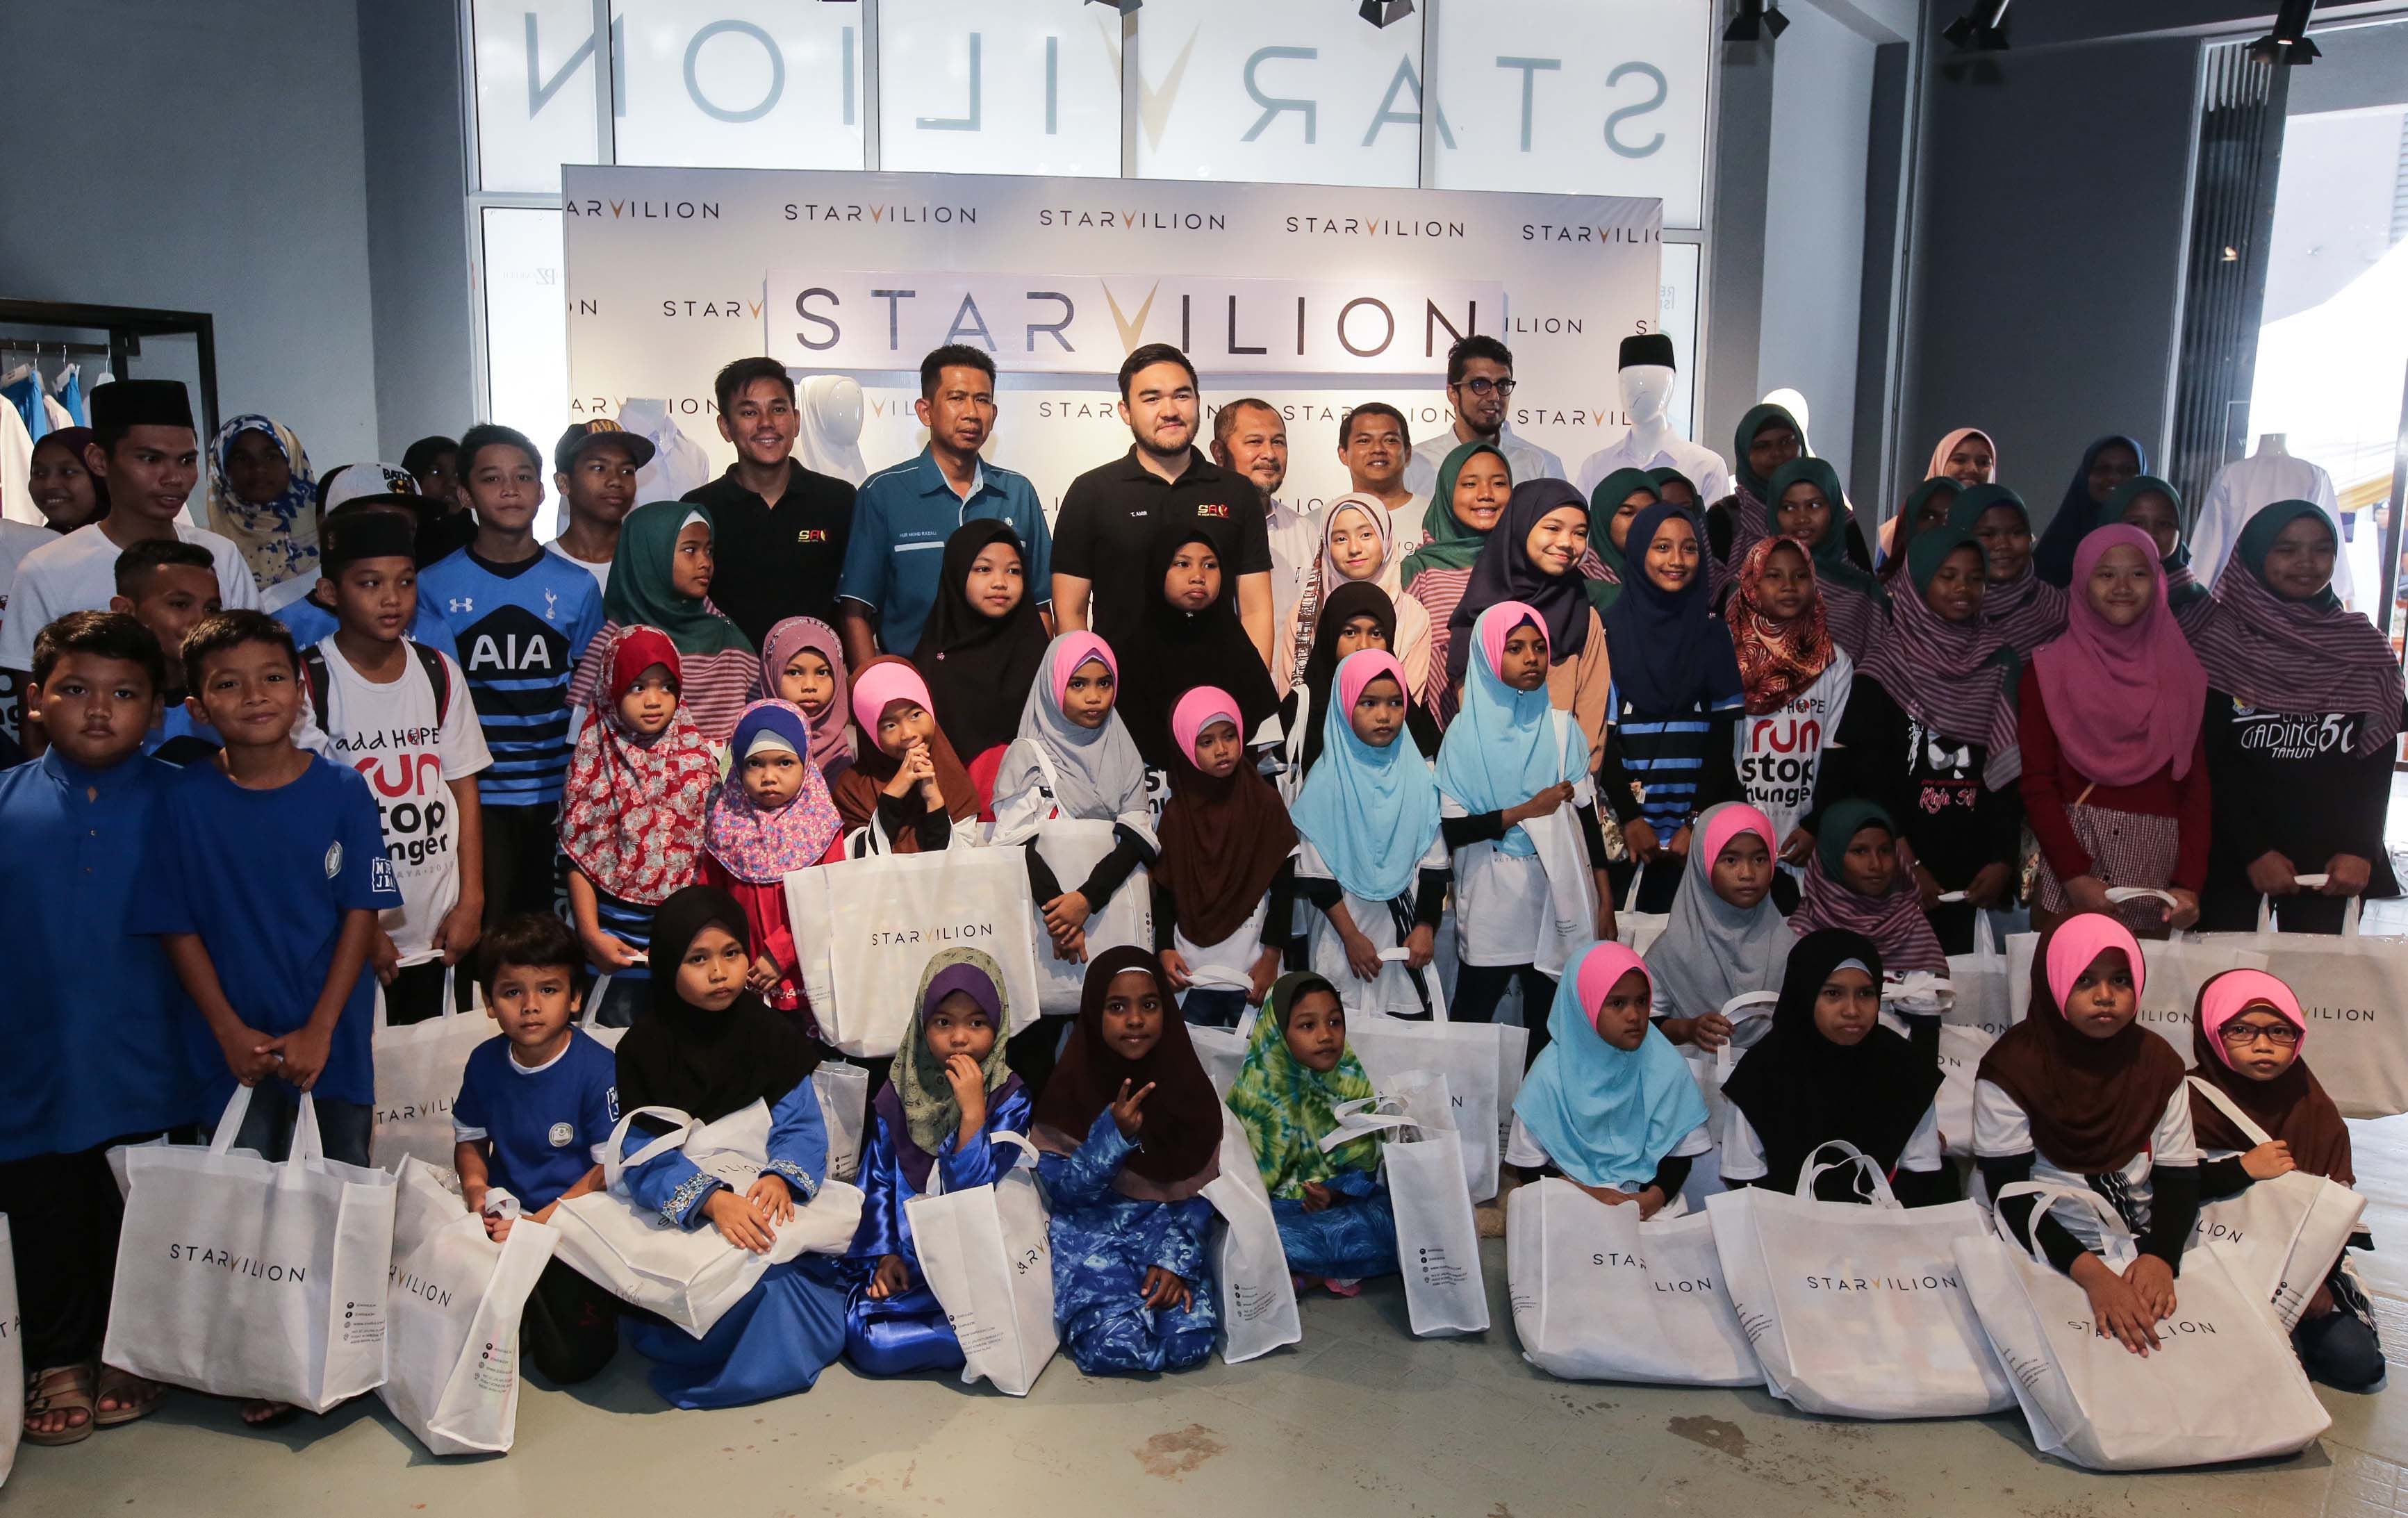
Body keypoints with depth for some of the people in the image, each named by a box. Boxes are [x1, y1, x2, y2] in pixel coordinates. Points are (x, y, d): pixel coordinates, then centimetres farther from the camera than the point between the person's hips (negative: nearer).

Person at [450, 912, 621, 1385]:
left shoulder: (598, 1068, -14)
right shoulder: (484, 1063, 2)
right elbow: (470, 1138, 17)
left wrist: (540, 1221, -19)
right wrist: (477, 1189, -4)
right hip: (505, 1218, 4)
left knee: (570, 1359, -18)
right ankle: (524, 1309, 13)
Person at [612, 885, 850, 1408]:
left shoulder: (770, 1035, 5)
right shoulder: (644, 1048, -2)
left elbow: (803, 1127, -1)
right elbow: (645, 1157, -9)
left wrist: (781, 1177, -24)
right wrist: (712, 1199, -27)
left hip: (766, 1205, 3)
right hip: (683, 1220, -3)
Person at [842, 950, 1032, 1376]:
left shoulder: (1010, 1099, -5)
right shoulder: (899, 1093, 5)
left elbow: (979, 1192, -14)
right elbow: (878, 1181, 8)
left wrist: (973, 1111, -23)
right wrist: (885, 1255, -4)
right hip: (906, 1257, 4)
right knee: (868, 1346, -22)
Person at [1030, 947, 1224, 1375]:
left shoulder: (1185, 1084, -1)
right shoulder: (1070, 1086, -8)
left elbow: (1199, 1189, 0)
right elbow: (1060, 1190, -10)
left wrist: (1176, 1259, -15)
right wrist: (1114, 1135, -25)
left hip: (1167, 1228, 2)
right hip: (1091, 1231, -2)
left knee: (1188, 1342, -23)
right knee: (1117, 1347, -27)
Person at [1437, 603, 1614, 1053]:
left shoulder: (1561, 728, 3)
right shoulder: (1467, 733, -4)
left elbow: (1586, 817, 6)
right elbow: (1453, 829, -8)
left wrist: (1605, 902, 4)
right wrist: (1526, 811, -14)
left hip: (1558, 894, 2)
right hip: (1492, 900, -2)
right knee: (1473, 1018, 7)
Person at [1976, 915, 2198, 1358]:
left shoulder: (2157, 1063, 3)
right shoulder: (2012, 1068, -10)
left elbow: (2179, 1179, 1)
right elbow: (2010, 1194, -14)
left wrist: (2161, 1256, -18)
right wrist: (2091, 1274, -26)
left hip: (2142, 1251, 4)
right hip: (2048, 1255, -4)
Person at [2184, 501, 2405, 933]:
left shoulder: (2365, 648, 6)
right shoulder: (2221, 640, -3)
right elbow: (2211, 760, -6)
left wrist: (2359, 850, -7)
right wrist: (2254, 851, -12)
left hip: (2328, 857, 2)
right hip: (2230, 853, -2)